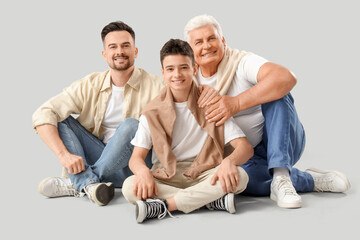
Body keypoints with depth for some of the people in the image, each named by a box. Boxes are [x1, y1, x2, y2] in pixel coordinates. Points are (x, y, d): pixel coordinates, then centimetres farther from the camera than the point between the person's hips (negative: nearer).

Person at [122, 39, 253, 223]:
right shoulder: (152, 113, 3)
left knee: (239, 176, -29)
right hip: (166, 177, 1)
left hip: (204, 174, 0)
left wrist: (229, 161, -31)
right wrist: (143, 171, -28)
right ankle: (213, 200, -27)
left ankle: (162, 206, -29)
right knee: (129, 187, -29)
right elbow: (136, 157, -3)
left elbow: (246, 147, -8)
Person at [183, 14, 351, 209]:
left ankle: (280, 177, -35)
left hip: (282, 143, -2)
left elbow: (287, 78, -34)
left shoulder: (242, 62, -12)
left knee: (276, 92, -30)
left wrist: (236, 103, -41)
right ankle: (314, 180, -12)